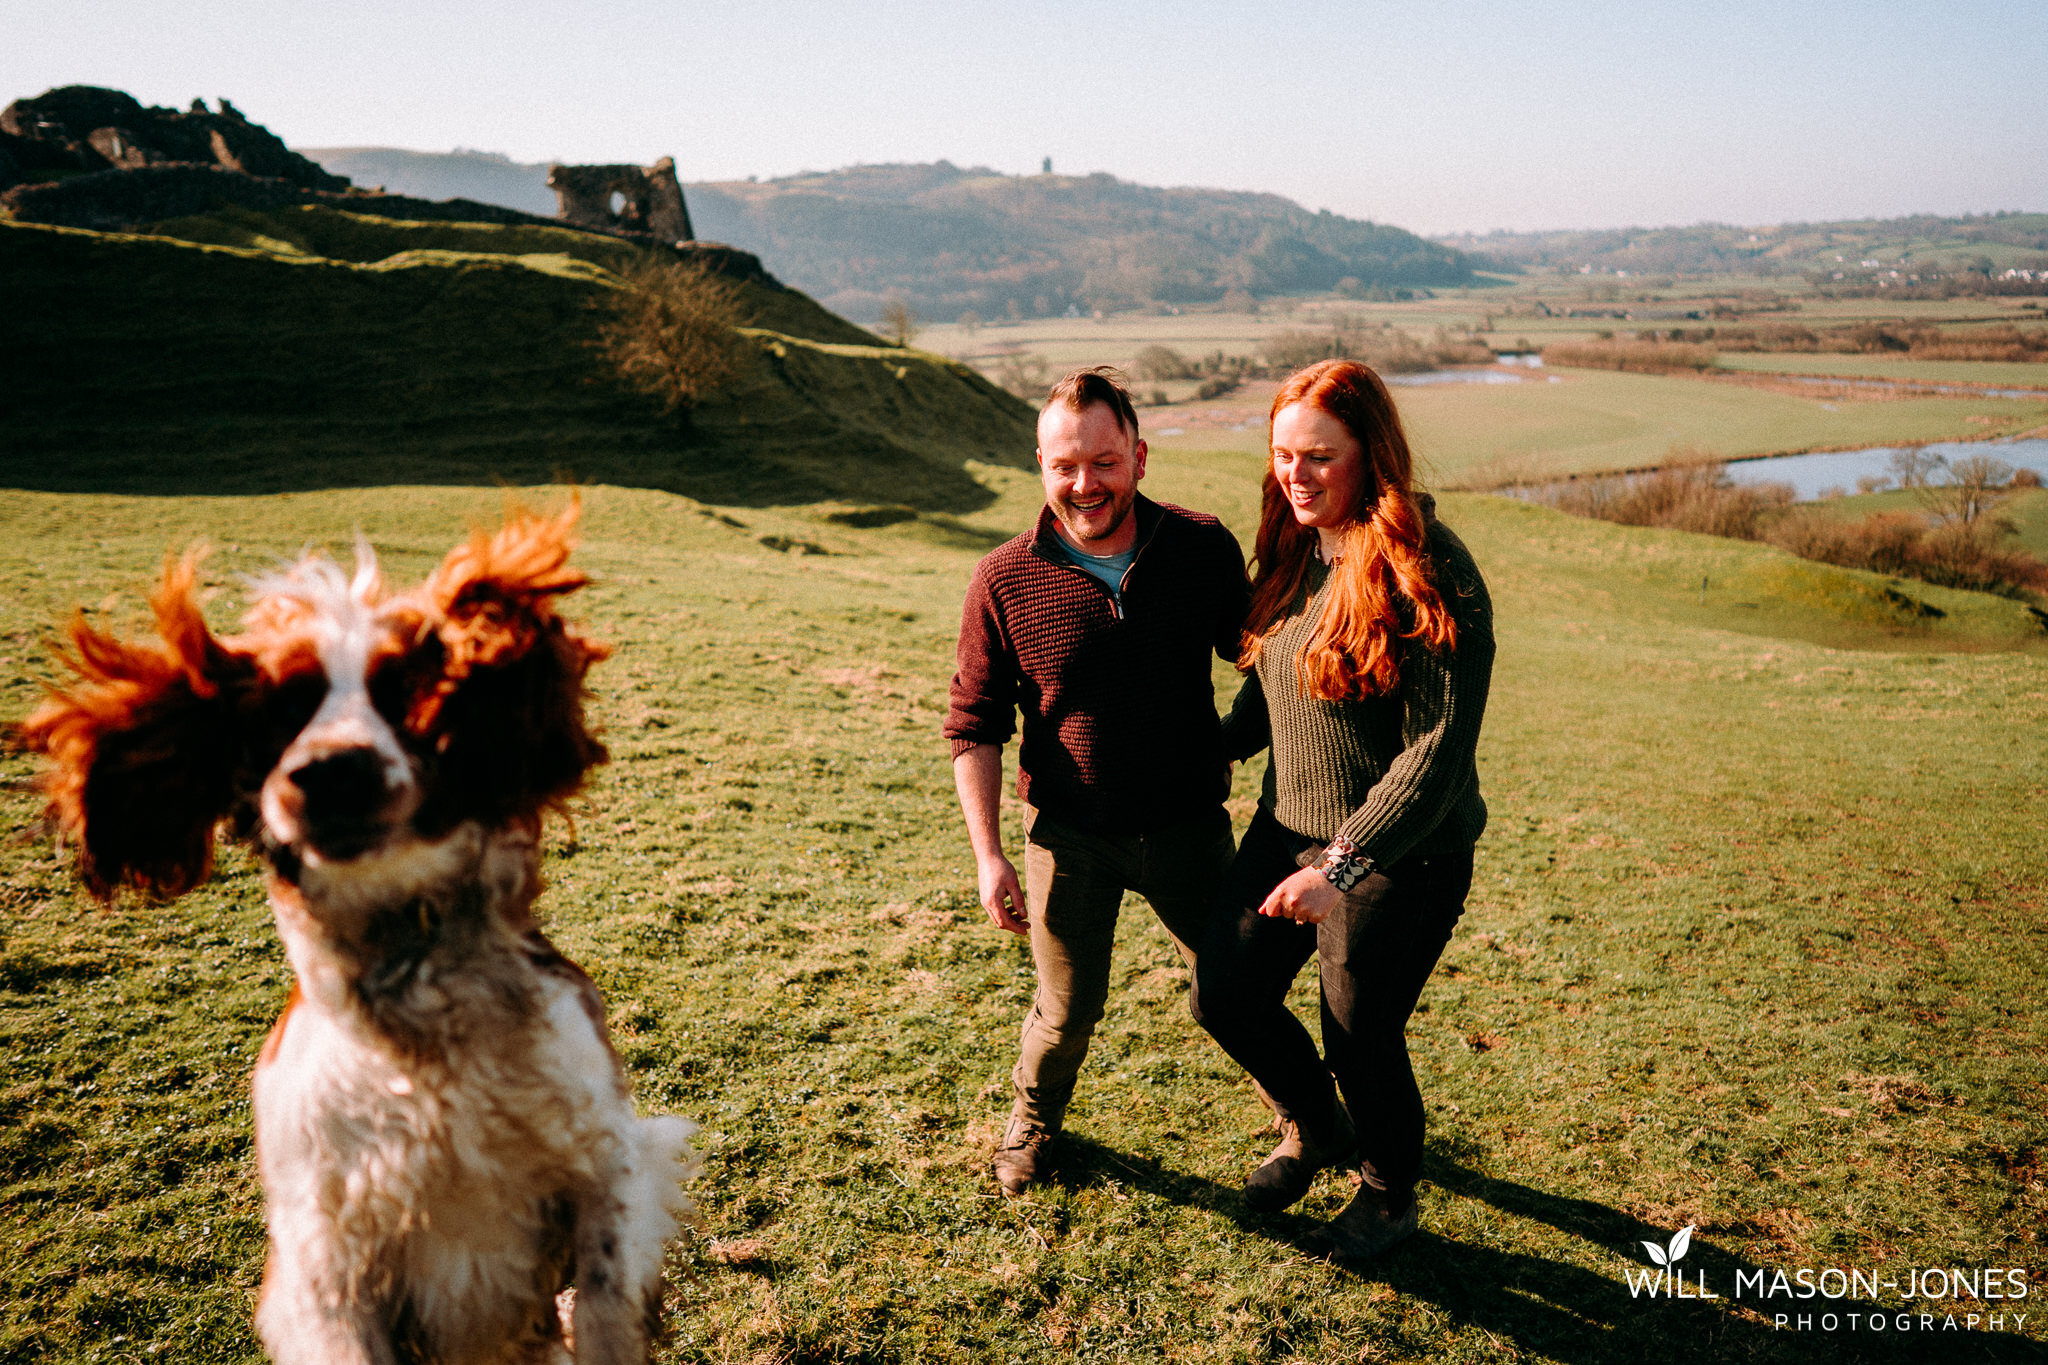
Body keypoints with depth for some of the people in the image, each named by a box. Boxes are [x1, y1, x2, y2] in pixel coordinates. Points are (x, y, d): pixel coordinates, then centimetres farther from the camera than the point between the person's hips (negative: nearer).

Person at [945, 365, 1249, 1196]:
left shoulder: (1205, 550, -9)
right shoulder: (1004, 581, -12)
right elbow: (974, 725, -4)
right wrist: (988, 855, -10)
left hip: (1188, 824, 1)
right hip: (1070, 834, -1)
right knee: (1068, 1010, 10)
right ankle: (1032, 1121, 43)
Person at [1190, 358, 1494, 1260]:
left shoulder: (1428, 572, -22)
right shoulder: (1296, 551, 1)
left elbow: (1438, 751, -25)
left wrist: (1343, 865, -29)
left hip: (1398, 856, -7)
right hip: (1286, 828, 7)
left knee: (1360, 1038, 8)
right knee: (1225, 997, 13)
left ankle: (1390, 1197, 41)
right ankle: (1315, 1130, 44)